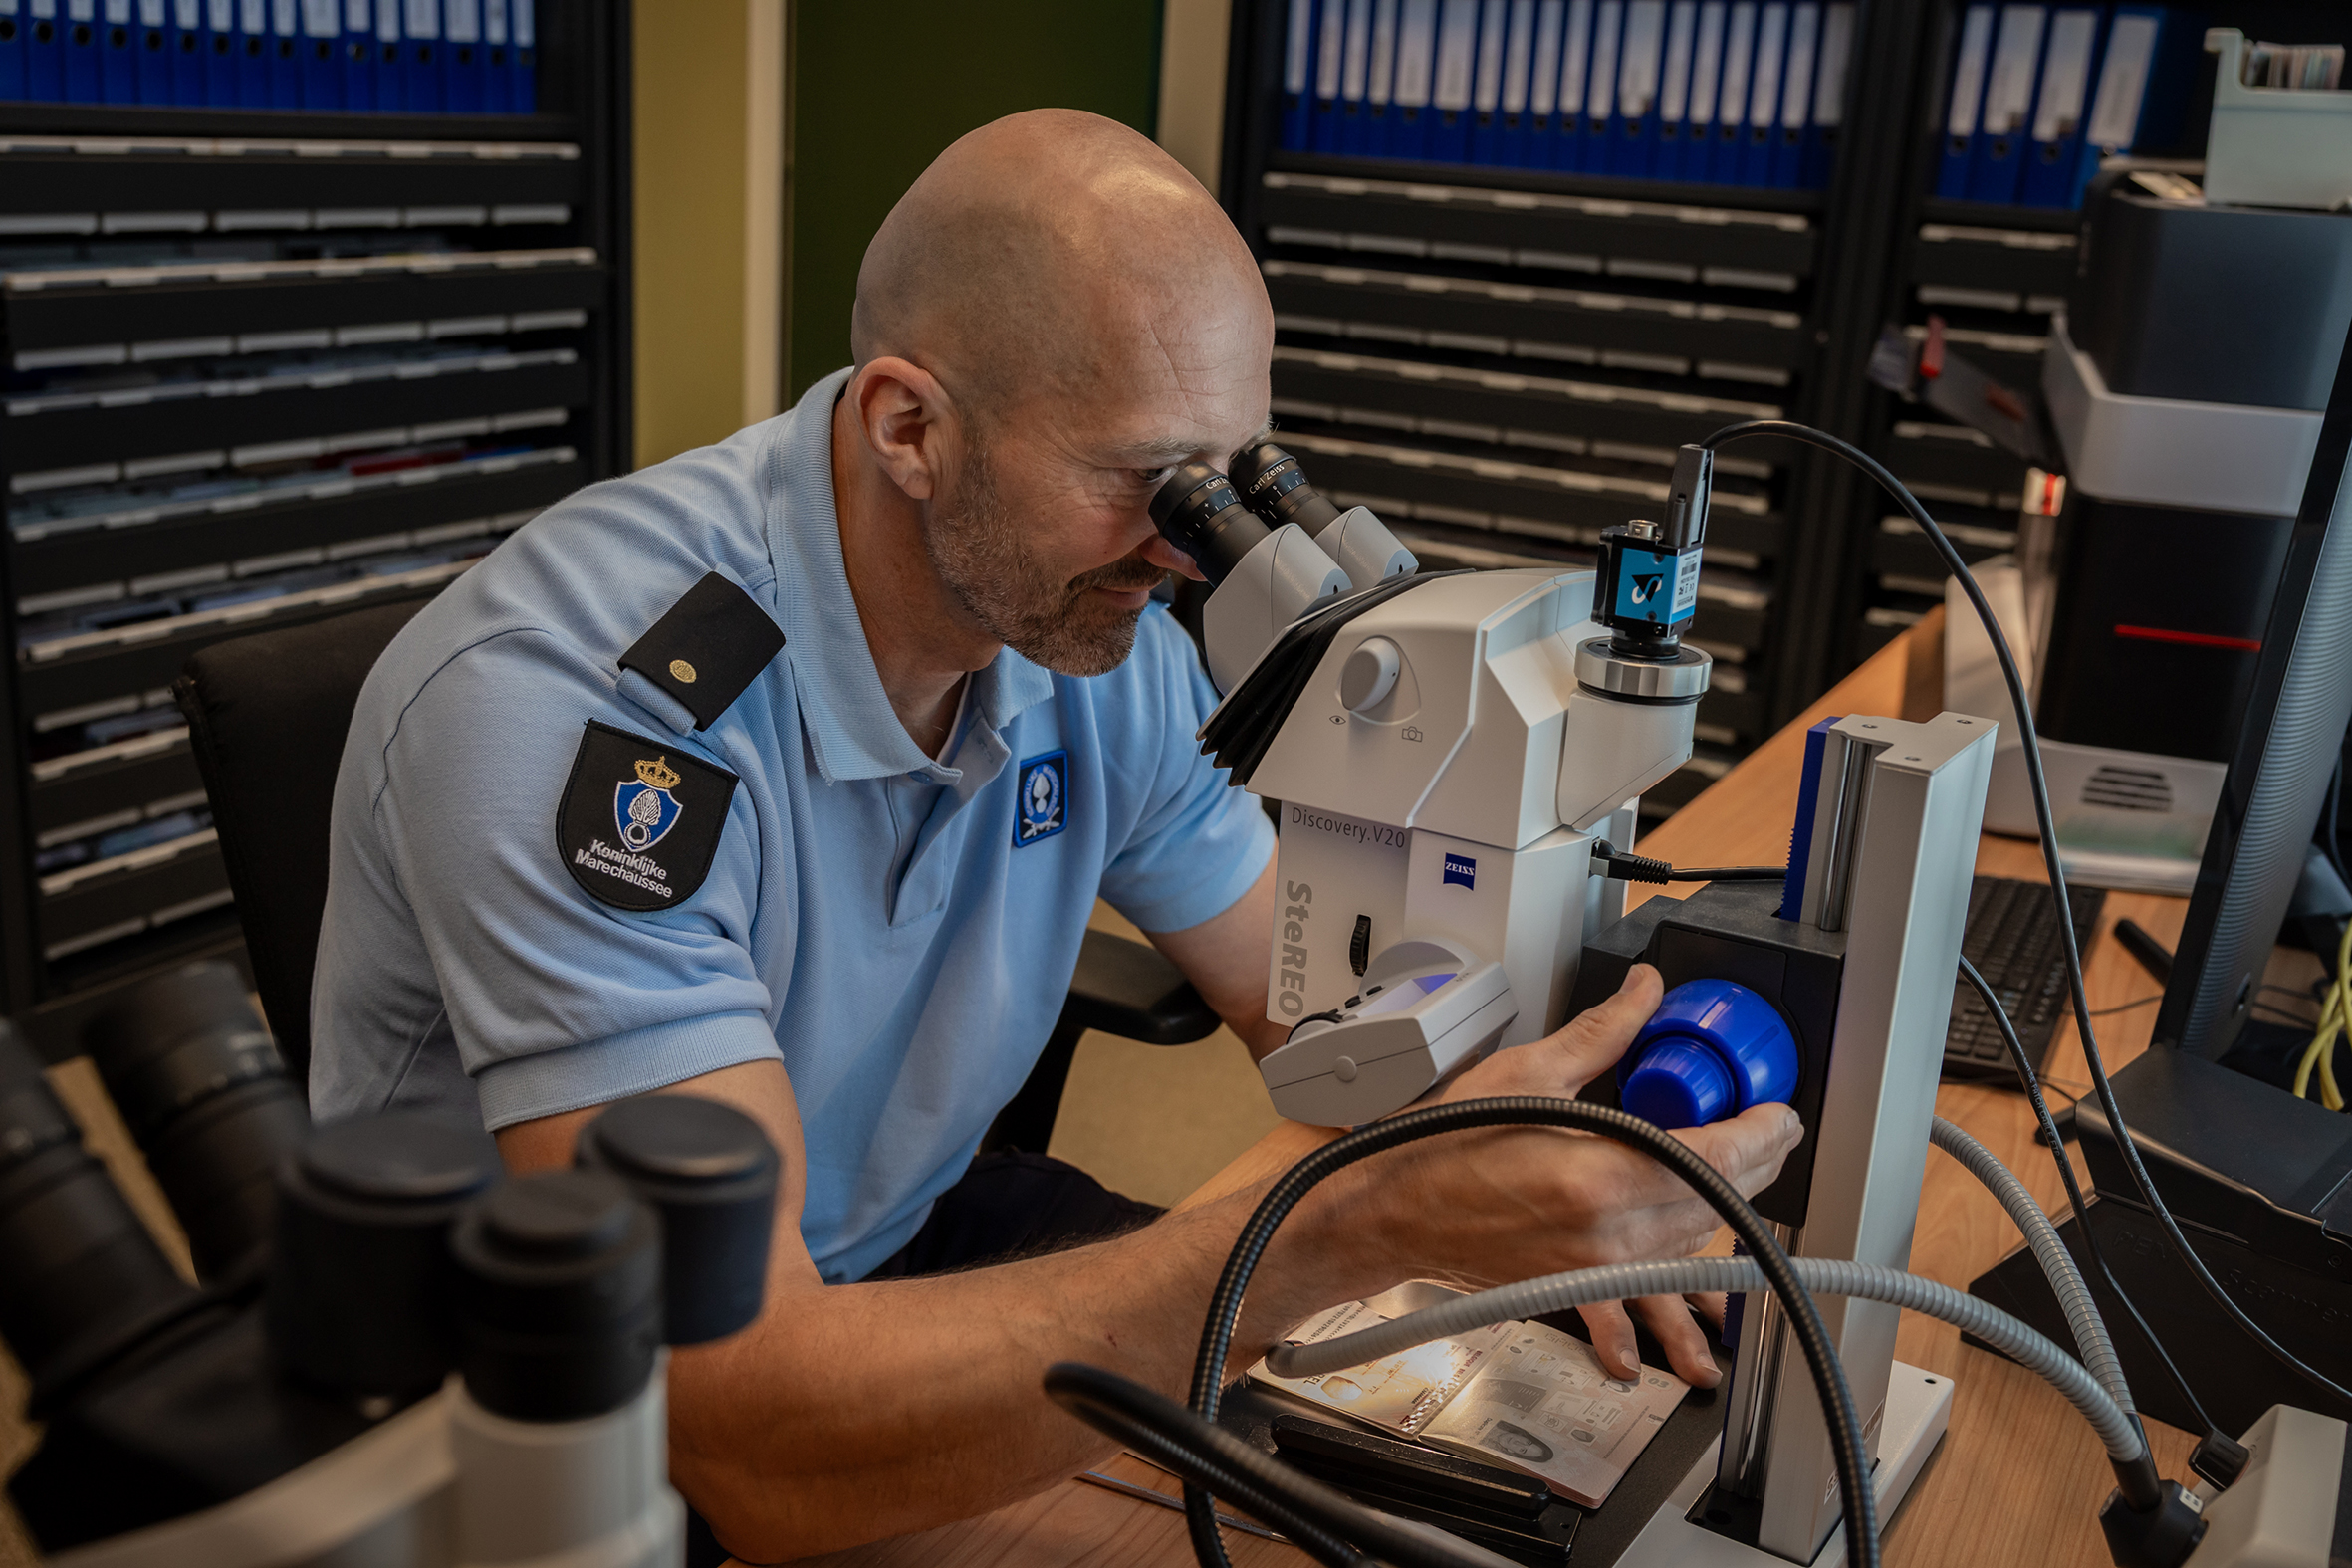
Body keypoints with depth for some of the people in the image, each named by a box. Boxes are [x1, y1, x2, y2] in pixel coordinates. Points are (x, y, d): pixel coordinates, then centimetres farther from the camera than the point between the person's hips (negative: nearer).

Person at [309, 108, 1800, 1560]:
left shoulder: (1102, 638, -10)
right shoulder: (573, 713, -32)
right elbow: (750, 1441, -37)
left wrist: (1503, 1169, -18)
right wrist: (1362, 1225, -42)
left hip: (899, 1244, 6)